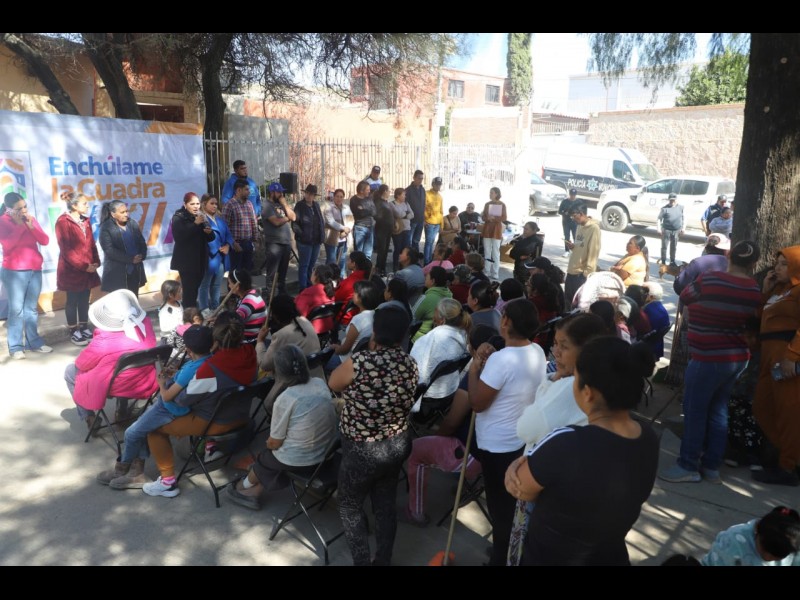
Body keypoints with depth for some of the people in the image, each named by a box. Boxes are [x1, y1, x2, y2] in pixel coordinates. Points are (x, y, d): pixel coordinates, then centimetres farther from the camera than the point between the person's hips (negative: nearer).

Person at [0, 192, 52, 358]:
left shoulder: (31, 219, 8)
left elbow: (45, 241, 1)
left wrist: (31, 226, -12)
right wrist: (20, 225, -17)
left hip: (35, 270, 4)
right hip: (14, 272, -4)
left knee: (31, 308, 9)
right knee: (16, 309, -5)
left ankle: (34, 342, 15)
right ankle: (15, 347, 0)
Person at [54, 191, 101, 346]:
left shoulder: (85, 221, 11)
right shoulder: (63, 222, -11)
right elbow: (66, 249, -15)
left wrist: (95, 262, -2)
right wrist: (83, 266, -18)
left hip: (88, 268, 6)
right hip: (72, 270, -6)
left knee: (84, 300, 11)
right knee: (72, 301, 4)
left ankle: (84, 328, 21)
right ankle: (74, 332, 13)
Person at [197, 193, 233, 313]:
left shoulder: (220, 220, 17)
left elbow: (228, 235, 15)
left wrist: (228, 245, -4)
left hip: (221, 257, 8)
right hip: (209, 257, -8)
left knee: (217, 285, 15)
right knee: (204, 285, 0)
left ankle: (215, 308, 25)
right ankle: (204, 310, 5)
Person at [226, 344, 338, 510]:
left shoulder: (285, 399, -22)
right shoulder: (321, 383, -6)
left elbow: (274, 443, -12)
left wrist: (269, 442, 11)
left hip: (297, 461, -5)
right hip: (327, 454, 5)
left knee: (265, 456, 25)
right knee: (271, 455, 26)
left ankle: (245, 486, 49)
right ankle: (254, 491, 33)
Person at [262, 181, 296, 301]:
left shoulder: (283, 204, 16)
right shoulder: (267, 206, -6)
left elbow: (293, 217, 5)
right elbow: (276, 221, -17)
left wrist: (285, 204, -1)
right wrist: (287, 218, 0)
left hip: (286, 242, 7)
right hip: (274, 243, -7)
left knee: (282, 272, 15)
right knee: (272, 273, -5)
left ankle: (282, 293, 24)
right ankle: (270, 296, -2)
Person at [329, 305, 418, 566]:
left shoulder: (359, 362, -26)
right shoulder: (411, 364, -9)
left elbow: (333, 384, -5)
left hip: (363, 451, -5)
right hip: (398, 444, 5)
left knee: (350, 505, 18)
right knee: (386, 503, 22)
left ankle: (362, 562, 25)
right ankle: (383, 561, 37)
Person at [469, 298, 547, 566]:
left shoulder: (502, 359, -29)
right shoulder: (537, 352, -1)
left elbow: (477, 402, -23)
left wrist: (475, 368, -12)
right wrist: (490, 361, 0)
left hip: (498, 446, -8)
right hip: (524, 439, 9)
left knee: (500, 504, 10)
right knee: (514, 502, 25)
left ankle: (500, 558, 27)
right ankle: (510, 552, 43)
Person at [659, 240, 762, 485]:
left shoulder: (709, 280, -18)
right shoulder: (754, 291, 0)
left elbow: (685, 297, 0)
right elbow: (749, 319, 15)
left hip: (710, 358, -7)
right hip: (737, 357, 7)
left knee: (694, 411, 1)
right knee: (718, 410, 14)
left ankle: (688, 466, 8)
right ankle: (711, 466, 20)